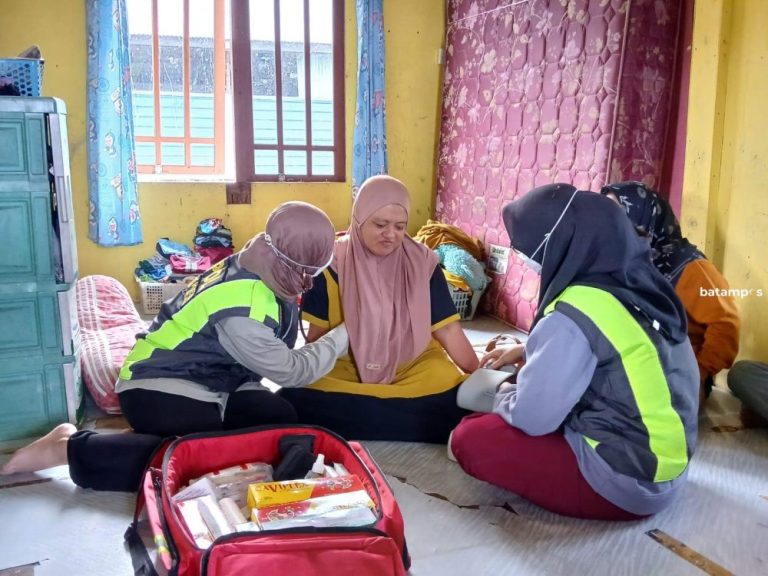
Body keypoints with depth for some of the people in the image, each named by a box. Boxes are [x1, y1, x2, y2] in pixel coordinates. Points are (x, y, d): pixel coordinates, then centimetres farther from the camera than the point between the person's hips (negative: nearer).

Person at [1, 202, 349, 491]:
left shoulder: (253, 269, 1)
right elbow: (291, 372, -16)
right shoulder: (240, 307, -26)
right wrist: (344, 335, -8)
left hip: (205, 383, 9)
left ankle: (153, 439, 0)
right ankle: (71, 449, -13)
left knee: (280, 419, -12)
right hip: (159, 390, -9)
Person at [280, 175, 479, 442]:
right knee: (295, 401, -28)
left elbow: (448, 331, -5)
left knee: (456, 404, -28)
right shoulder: (333, 263, -10)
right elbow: (318, 333, -1)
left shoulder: (423, 263, -7)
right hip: (346, 369, 0)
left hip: (414, 366, 1)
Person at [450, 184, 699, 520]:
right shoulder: (640, 287, 1)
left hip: (624, 482, -9)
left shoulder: (576, 313, -24)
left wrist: (502, 396, 3)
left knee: (469, 439, -7)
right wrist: (528, 351, 18)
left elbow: (532, 417, -20)